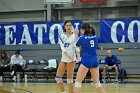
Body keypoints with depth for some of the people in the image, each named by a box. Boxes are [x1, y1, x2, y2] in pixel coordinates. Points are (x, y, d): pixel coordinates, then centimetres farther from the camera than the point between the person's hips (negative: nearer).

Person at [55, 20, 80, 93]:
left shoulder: (74, 35, -3)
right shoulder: (61, 36, 5)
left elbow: (77, 47, -8)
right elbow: (62, 47, -6)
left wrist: (79, 57, -25)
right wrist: (68, 54, -24)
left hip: (71, 59, -4)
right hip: (63, 58, 4)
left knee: (69, 78, -5)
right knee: (58, 77, 4)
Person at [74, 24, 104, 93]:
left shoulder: (82, 38, -6)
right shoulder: (95, 37, 8)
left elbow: (75, 45, 13)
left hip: (86, 61, -6)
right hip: (95, 61, 6)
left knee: (78, 81, -2)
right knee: (97, 82, 14)